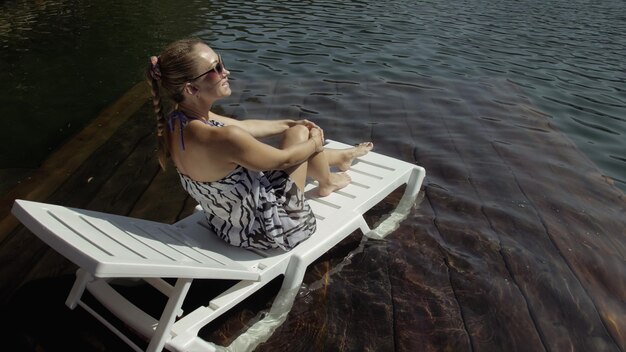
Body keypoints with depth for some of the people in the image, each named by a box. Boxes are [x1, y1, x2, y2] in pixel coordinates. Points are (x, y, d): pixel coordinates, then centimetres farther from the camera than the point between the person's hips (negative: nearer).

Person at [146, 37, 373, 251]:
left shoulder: (177, 121, -9)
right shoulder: (223, 139, -37)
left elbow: (242, 127, 5)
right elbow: (282, 159, -20)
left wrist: (289, 123, 15)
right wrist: (315, 142, 1)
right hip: (268, 230, -8)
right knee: (300, 133, 4)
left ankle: (341, 157, 50)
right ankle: (327, 184, 34)